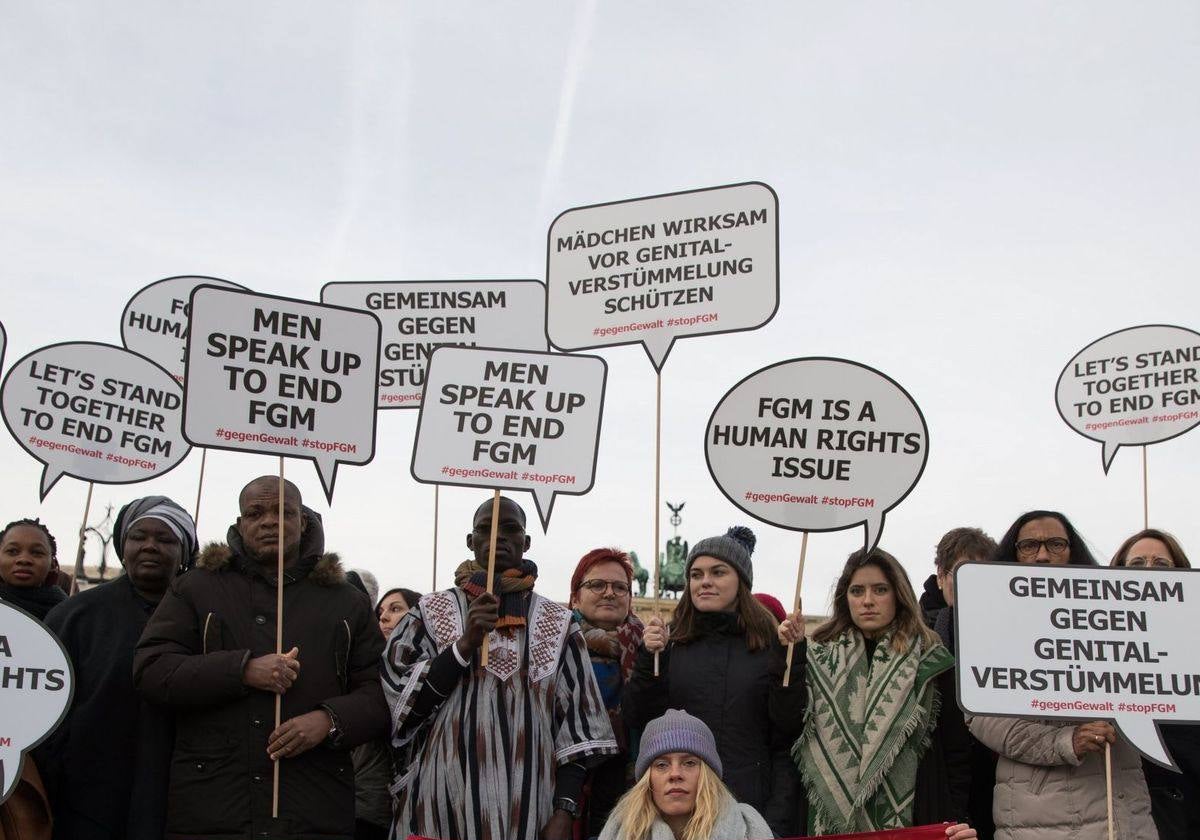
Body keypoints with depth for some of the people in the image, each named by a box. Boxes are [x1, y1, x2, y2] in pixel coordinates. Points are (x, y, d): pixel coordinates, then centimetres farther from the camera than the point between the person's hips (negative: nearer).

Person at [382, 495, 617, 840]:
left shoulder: (557, 625, 5)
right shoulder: (431, 614, 4)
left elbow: (577, 723, 2)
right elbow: (402, 703, -4)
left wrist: (563, 812, -7)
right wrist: (465, 644, -15)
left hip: (527, 810, 1)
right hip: (443, 807, 0)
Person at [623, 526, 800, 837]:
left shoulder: (771, 648, 0)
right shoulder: (670, 644, 4)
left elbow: (785, 744, -1)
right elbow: (637, 719, 0)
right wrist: (648, 658, -12)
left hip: (750, 809, -1)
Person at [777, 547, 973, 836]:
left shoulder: (931, 661, 1)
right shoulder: (819, 656, 8)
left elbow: (957, 748, 1)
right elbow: (788, 724, -3)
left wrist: (959, 821, -8)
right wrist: (791, 654, -6)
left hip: (911, 822, -2)